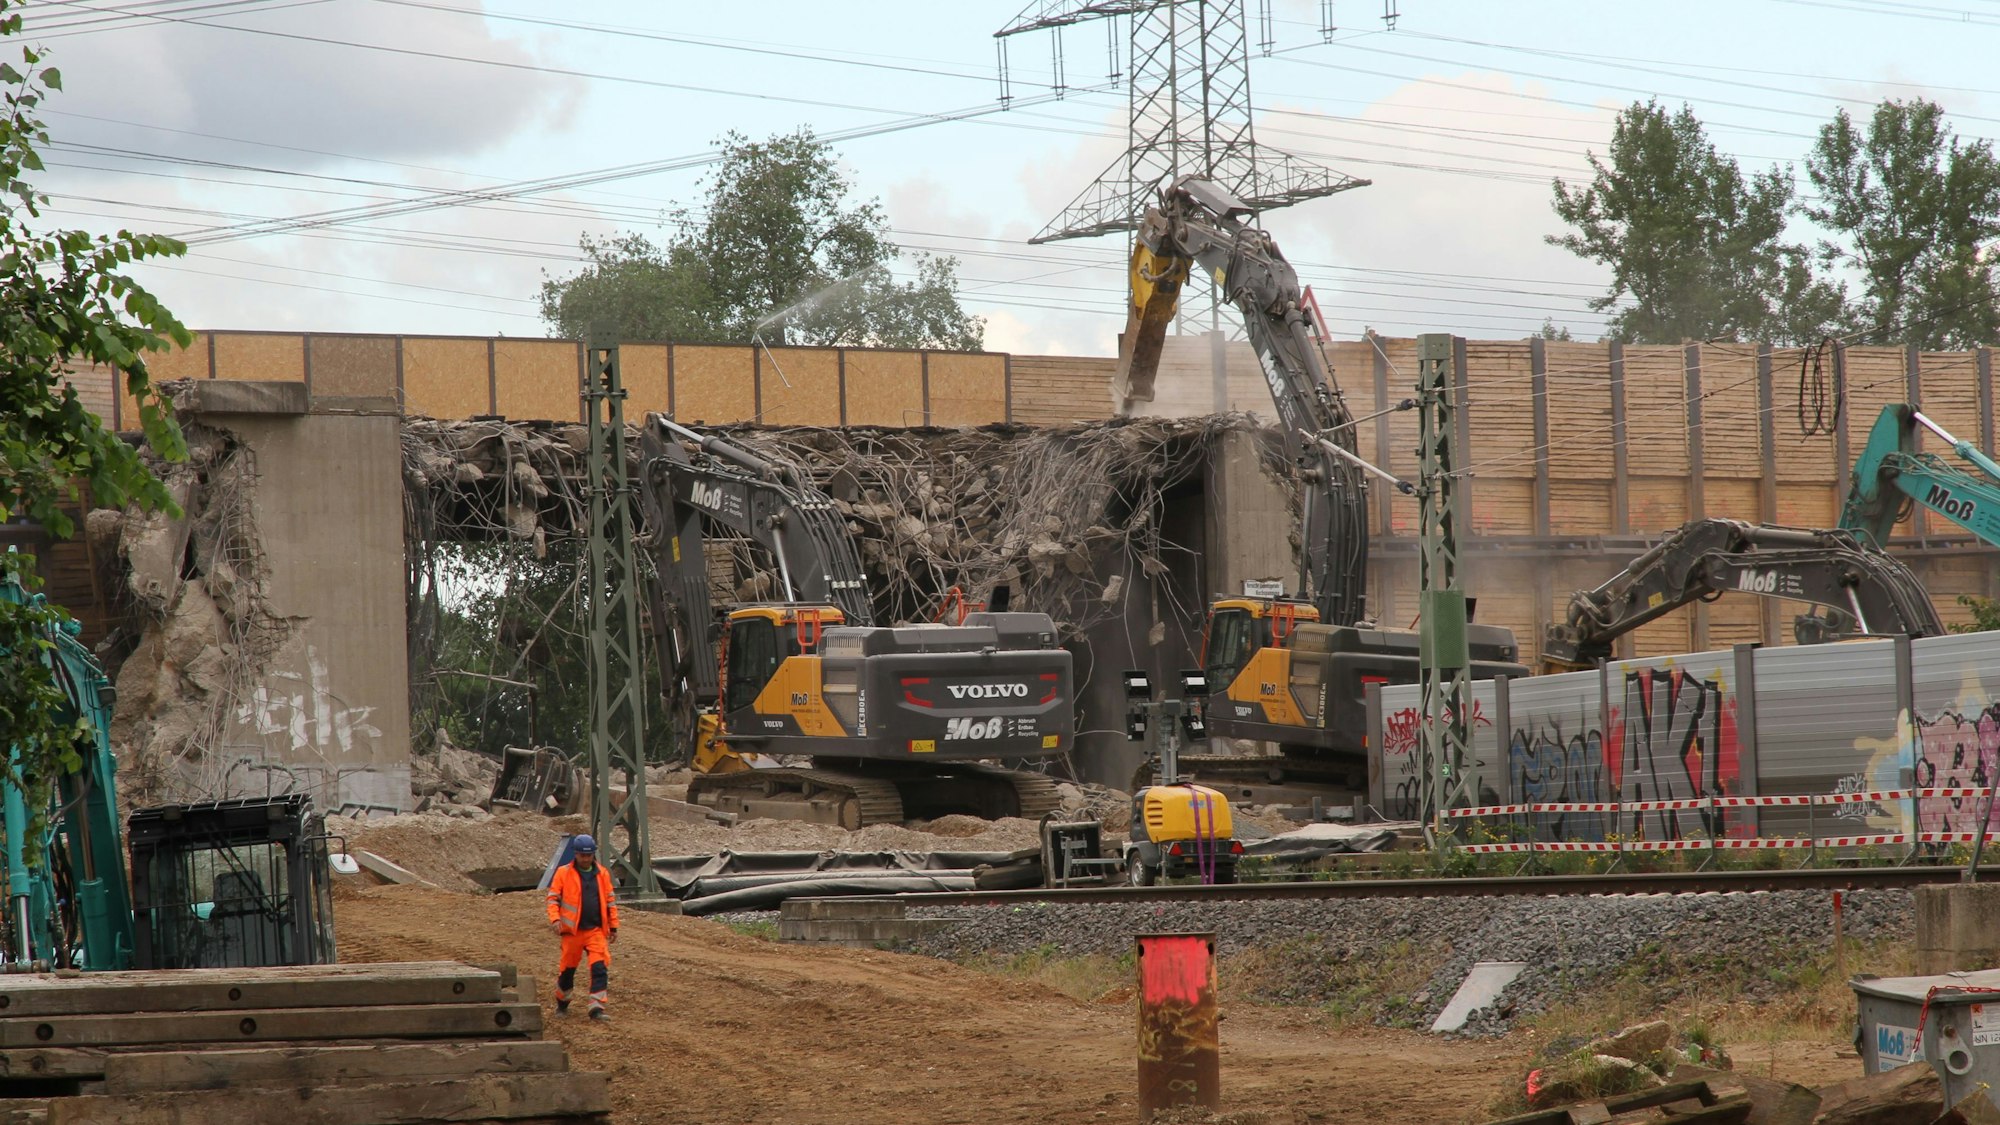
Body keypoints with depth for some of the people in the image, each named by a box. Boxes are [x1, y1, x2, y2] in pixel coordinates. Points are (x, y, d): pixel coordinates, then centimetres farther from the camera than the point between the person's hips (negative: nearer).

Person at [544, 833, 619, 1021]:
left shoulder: (602, 874, 7)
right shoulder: (563, 873, -1)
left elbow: (610, 901, 13)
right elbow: (553, 897, 0)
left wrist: (613, 926, 12)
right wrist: (555, 919, -16)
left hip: (596, 930, 1)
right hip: (572, 930, -1)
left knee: (600, 968, -12)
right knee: (567, 968, 10)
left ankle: (597, 1007, -11)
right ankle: (562, 1003, 31)